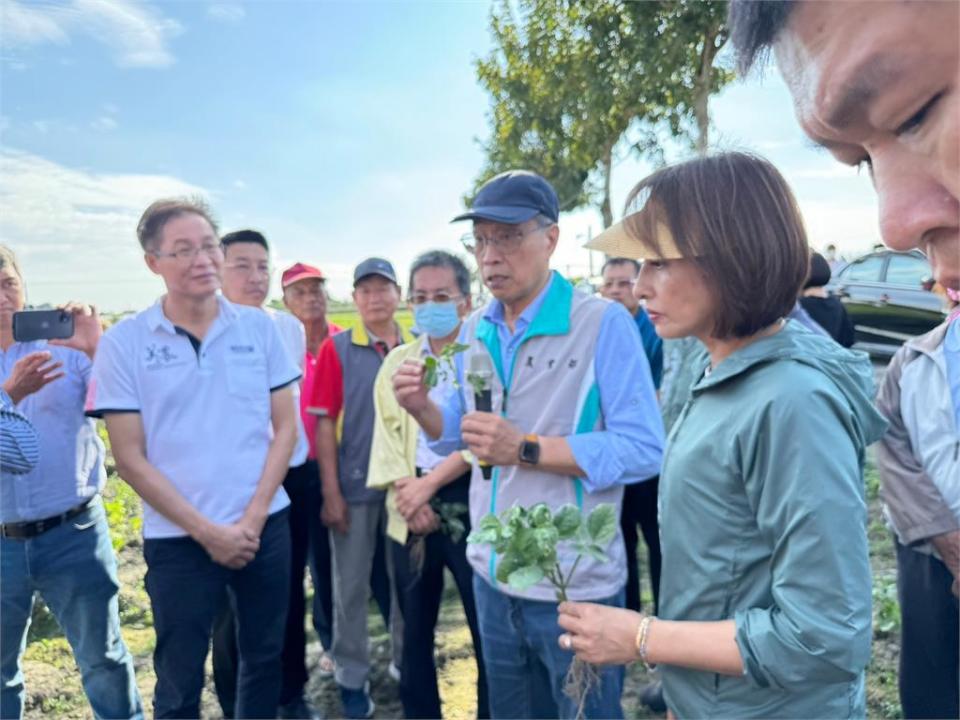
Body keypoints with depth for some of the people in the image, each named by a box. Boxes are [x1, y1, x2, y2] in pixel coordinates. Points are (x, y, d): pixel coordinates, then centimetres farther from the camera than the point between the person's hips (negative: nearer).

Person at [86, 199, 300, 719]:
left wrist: (252, 519, -7)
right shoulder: (124, 342, -6)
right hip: (178, 540, -2)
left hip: (266, 527, 2)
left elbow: (284, 428, 2)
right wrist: (206, 530, -10)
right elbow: (129, 458, -6)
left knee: (265, 659, 17)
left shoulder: (259, 327, 0)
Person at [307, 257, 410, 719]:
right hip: (354, 485, -2)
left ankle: (408, 661, 35)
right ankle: (352, 677, 27)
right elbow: (323, 421, -7)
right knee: (350, 586, 10)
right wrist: (330, 490, -10)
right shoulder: (337, 348, -6)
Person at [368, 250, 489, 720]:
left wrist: (430, 483, -13)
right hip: (409, 508, 5)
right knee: (415, 626, 16)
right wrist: (406, 493, -7)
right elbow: (385, 434, 6)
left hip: (466, 501, -4)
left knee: (487, 625, 2)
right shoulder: (397, 361, 12)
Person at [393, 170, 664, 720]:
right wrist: (422, 408, -8)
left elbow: (644, 449, -21)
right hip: (493, 576, 7)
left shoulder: (604, 323, -16)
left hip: (576, 587, -6)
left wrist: (526, 449, -27)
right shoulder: (475, 332, 5)